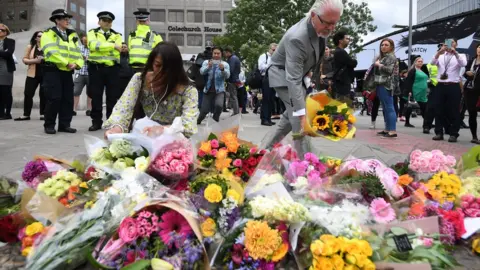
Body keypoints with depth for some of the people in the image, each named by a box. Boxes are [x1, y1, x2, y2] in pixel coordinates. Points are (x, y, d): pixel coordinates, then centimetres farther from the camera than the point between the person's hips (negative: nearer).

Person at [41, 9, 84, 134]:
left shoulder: (73, 35, 17)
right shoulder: (48, 34, 0)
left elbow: (78, 52, 11)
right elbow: (51, 52, -14)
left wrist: (76, 64, -9)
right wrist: (66, 63, -17)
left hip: (67, 72, 6)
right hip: (53, 71, -5)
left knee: (68, 99, 4)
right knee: (54, 98, -9)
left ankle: (64, 125, 12)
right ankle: (49, 125, 3)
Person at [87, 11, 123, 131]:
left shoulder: (117, 35, 12)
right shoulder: (92, 33, 8)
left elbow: (116, 51, -5)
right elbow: (93, 45, -14)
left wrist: (101, 46, -12)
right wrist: (113, 45, -16)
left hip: (112, 68, 1)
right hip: (96, 68, -1)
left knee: (112, 96, 2)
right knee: (96, 96, 1)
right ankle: (96, 122, 9)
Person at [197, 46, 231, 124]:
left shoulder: (225, 64, 3)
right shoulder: (206, 62, 4)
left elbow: (227, 76, -12)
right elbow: (202, 72, -13)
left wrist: (222, 69, -33)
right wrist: (208, 67, -33)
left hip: (219, 90, 0)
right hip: (208, 90, 1)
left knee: (219, 105, -27)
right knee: (204, 110, -2)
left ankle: (215, 121, 0)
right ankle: (198, 122, 31)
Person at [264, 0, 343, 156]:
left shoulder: (321, 27, -13)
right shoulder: (297, 38, -38)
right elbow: (293, 79, -40)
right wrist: (302, 114, -43)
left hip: (297, 73, 9)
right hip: (283, 75, -9)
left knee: (292, 114, 15)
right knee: (298, 116, -18)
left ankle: (271, 145, 31)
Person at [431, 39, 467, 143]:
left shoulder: (460, 56, 7)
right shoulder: (440, 56, 13)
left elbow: (463, 64, -15)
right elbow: (433, 62, -8)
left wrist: (455, 53, -30)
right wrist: (440, 51, -24)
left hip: (453, 86, -2)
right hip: (440, 86, 2)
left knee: (454, 111, 0)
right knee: (439, 110, 3)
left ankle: (453, 134, 5)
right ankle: (439, 133, 10)